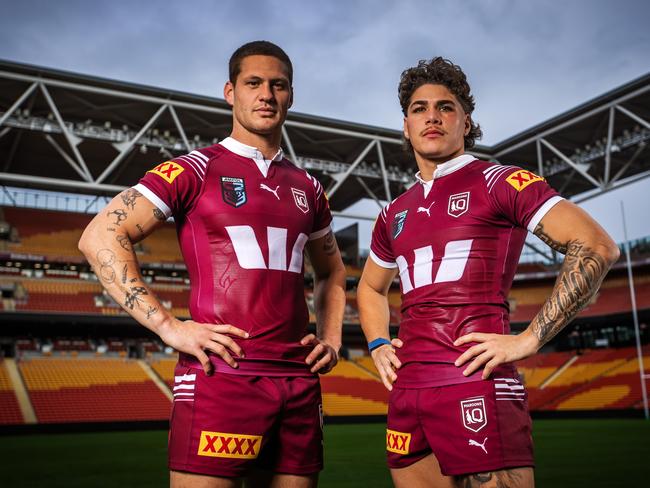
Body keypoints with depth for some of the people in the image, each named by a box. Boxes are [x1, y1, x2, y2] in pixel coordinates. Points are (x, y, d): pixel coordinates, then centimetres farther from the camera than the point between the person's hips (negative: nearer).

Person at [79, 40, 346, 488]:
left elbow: (332, 272, 29)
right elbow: (101, 238, -7)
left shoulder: (307, 187, 16)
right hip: (222, 374, -5)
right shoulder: (196, 170, 0)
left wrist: (332, 338, 12)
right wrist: (169, 326, -14)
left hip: (300, 381, 6)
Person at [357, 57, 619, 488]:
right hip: (407, 390, 6)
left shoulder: (498, 182, 0)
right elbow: (371, 288, 33)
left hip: (475, 385, -6)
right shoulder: (395, 214, 17)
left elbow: (597, 248, -10)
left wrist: (530, 339, -14)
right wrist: (378, 345, 14)